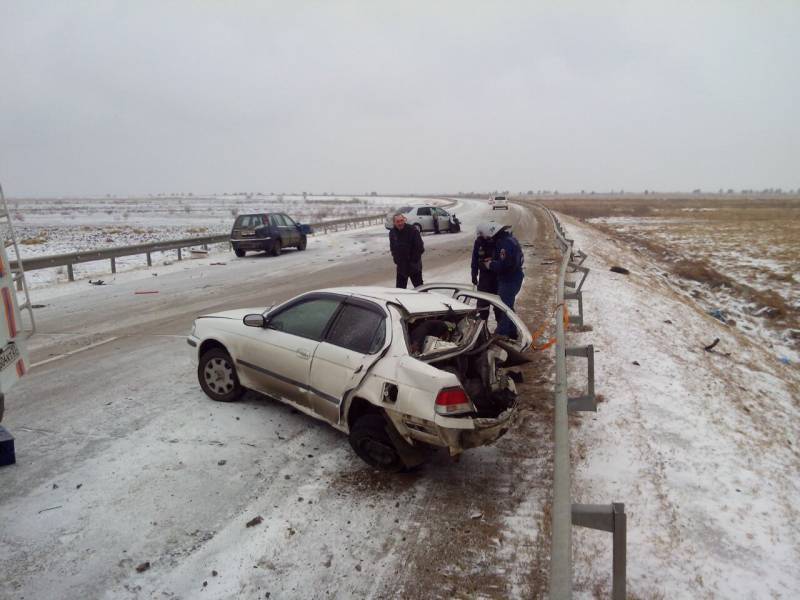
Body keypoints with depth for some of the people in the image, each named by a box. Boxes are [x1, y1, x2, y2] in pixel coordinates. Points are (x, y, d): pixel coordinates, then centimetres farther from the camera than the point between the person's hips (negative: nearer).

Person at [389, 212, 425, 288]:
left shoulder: (413, 230, -14)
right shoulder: (392, 232, 2)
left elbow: (420, 248, -12)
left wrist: (413, 260, -11)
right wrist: (396, 259, 4)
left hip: (414, 265, -4)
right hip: (401, 266, 5)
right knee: (400, 287, 11)